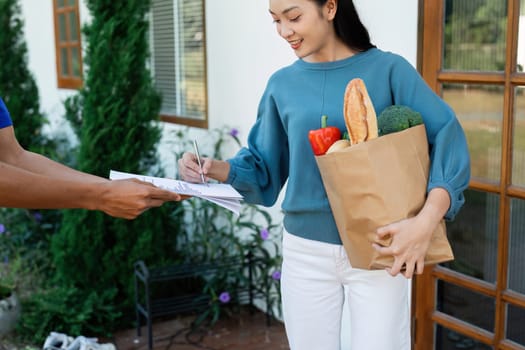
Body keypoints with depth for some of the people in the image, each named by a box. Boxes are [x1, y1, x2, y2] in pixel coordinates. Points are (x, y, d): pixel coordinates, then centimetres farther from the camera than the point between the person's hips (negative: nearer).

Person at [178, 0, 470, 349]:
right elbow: (265, 168, 9)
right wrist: (216, 169, -10)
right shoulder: (282, 84, 3)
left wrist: (426, 221, -26)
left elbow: (448, 137, -13)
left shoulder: (388, 69, -7)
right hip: (306, 252, 3)